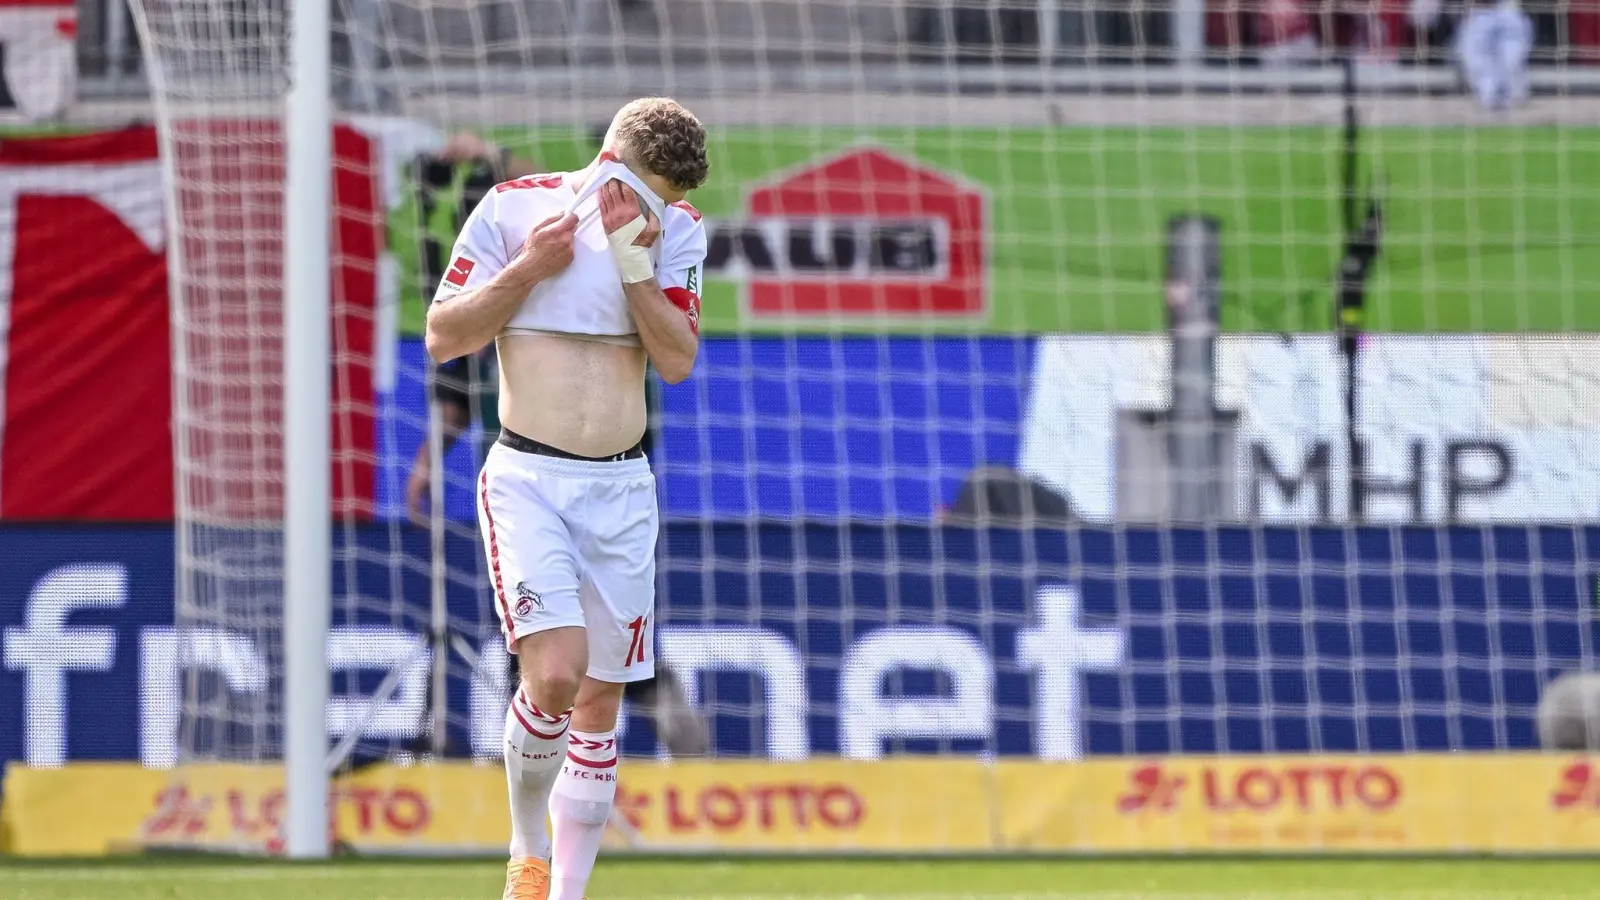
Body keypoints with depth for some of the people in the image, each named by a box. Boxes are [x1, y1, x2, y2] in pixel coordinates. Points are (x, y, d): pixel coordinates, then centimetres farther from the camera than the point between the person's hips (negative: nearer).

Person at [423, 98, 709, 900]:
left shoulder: (676, 232, 2)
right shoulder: (512, 209, -5)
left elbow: (678, 360, -8)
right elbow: (442, 338, -4)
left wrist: (632, 259, -17)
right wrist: (529, 268, -15)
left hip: (621, 488, 4)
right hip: (527, 481, -4)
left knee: (599, 700, 6)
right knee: (555, 674, -21)